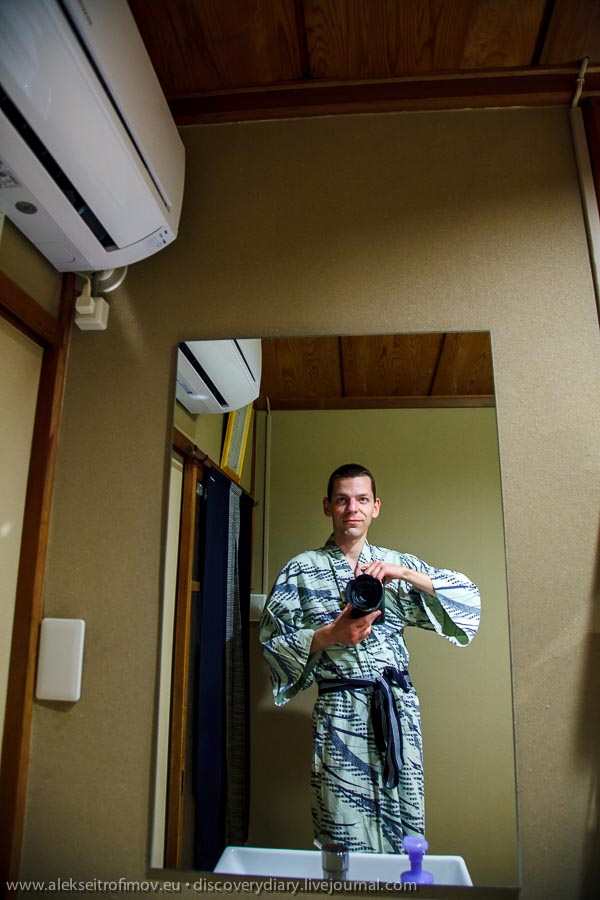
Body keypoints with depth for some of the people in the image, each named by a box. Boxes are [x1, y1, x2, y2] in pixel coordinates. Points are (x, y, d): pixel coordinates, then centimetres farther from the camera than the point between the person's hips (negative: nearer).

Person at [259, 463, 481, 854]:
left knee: (404, 824, 9)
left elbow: (467, 596, 4)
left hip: (399, 708, 3)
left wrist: (404, 573, -8)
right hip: (341, 712, -2)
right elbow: (273, 641, 2)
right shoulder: (302, 570, 4)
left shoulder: (397, 564, 11)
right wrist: (329, 635, -13)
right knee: (345, 831, 1)